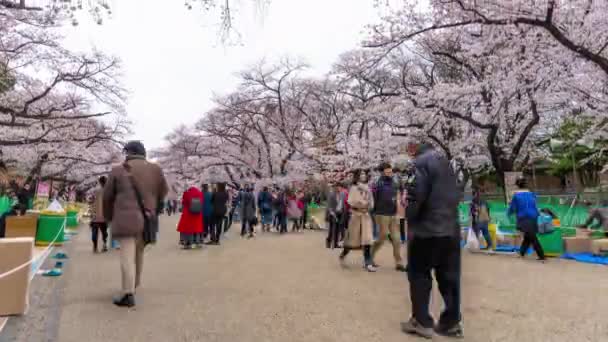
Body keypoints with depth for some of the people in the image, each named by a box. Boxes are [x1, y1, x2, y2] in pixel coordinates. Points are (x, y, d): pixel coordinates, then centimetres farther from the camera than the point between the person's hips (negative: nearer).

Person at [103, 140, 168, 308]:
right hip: (147, 220, 4)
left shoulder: (118, 170, 2)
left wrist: (109, 217, 23)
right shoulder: (155, 169, 8)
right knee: (138, 253, 20)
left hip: (126, 219, -4)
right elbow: (163, 192, 10)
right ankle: (134, 285, 34)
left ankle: (129, 294, -6)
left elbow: (107, 196, 8)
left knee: (127, 256, -4)